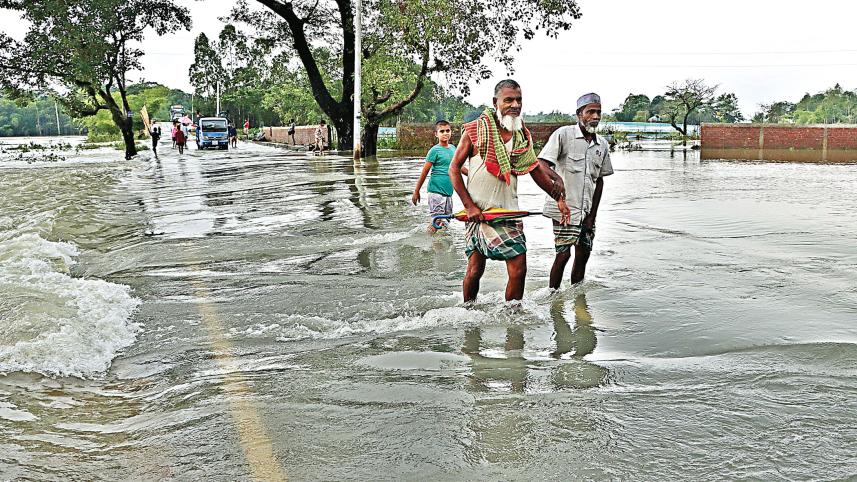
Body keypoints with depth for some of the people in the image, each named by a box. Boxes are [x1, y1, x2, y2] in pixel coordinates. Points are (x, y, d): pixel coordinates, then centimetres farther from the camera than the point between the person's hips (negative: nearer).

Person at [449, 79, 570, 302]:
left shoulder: (523, 135, 8)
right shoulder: (475, 130, -7)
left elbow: (536, 168, 17)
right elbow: (454, 168, -4)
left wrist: (559, 197, 6)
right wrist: (469, 206, -11)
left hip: (509, 211, 4)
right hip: (478, 211, -4)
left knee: (518, 269, -3)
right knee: (475, 269, 3)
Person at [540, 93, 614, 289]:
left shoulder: (602, 144, 10)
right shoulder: (563, 135, -7)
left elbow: (599, 180, 13)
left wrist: (592, 215, 6)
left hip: (587, 211, 6)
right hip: (564, 207, -6)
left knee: (583, 254, 9)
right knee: (563, 254, -7)